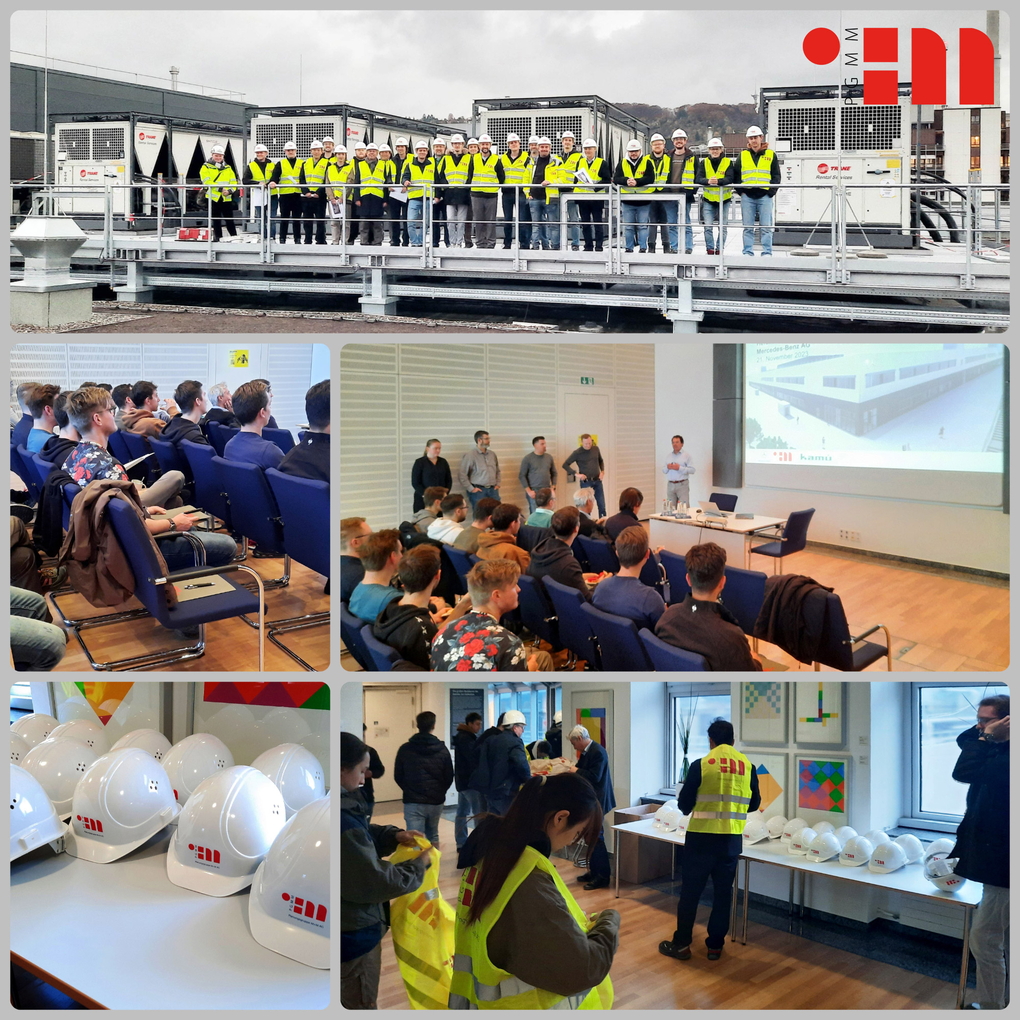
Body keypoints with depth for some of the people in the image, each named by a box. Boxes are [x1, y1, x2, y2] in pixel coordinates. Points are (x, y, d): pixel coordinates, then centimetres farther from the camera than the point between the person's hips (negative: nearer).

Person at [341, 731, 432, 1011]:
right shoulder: (343, 824, -33)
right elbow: (377, 882, -25)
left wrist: (394, 835, -1)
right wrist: (418, 865, -10)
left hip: (349, 927, 9)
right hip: (353, 934, -9)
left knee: (356, 999, 27)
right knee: (361, 1004, 11)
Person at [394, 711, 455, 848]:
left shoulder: (405, 749, -5)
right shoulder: (442, 749, -2)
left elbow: (398, 777, 2)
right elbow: (449, 777, 2)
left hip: (413, 802, -2)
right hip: (436, 802, 2)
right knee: (433, 836, 22)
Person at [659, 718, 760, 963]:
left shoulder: (701, 765, -8)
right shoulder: (747, 766, 1)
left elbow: (684, 804, -3)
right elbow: (754, 804, 11)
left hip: (701, 837, -3)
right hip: (732, 839, 3)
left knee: (690, 890, 7)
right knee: (723, 892, 13)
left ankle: (681, 944, 12)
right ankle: (715, 945, 18)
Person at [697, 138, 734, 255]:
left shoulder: (728, 162, -2)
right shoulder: (703, 162, 2)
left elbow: (730, 179, -16)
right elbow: (698, 179, -10)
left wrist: (718, 181, -36)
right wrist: (708, 181, -33)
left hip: (724, 199, 0)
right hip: (708, 199, 0)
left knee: (722, 227, 5)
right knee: (708, 227, -5)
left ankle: (720, 249, 16)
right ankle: (710, 249, 3)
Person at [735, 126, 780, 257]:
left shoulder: (771, 155, 7)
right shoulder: (743, 155, 11)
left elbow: (776, 175, 7)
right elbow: (735, 174, 13)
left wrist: (772, 191, -5)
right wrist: (740, 190, 2)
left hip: (765, 196, -1)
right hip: (747, 196, 2)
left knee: (766, 226, -3)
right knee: (748, 227, 4)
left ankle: (767, 252, 1)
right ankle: (747, 252, 9)